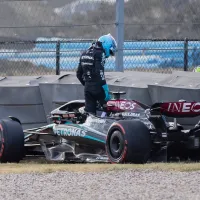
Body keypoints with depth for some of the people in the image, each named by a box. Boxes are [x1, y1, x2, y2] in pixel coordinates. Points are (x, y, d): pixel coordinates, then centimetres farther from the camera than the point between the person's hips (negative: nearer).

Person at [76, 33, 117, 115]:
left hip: (87, 87, 8)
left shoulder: (85, 53, 17)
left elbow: (79, 73, 19)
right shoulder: (99, 54, -9)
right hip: (97, 87, -8)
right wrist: (106, 90, -19)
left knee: (89, 112, 7)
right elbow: (100, 73, -19)